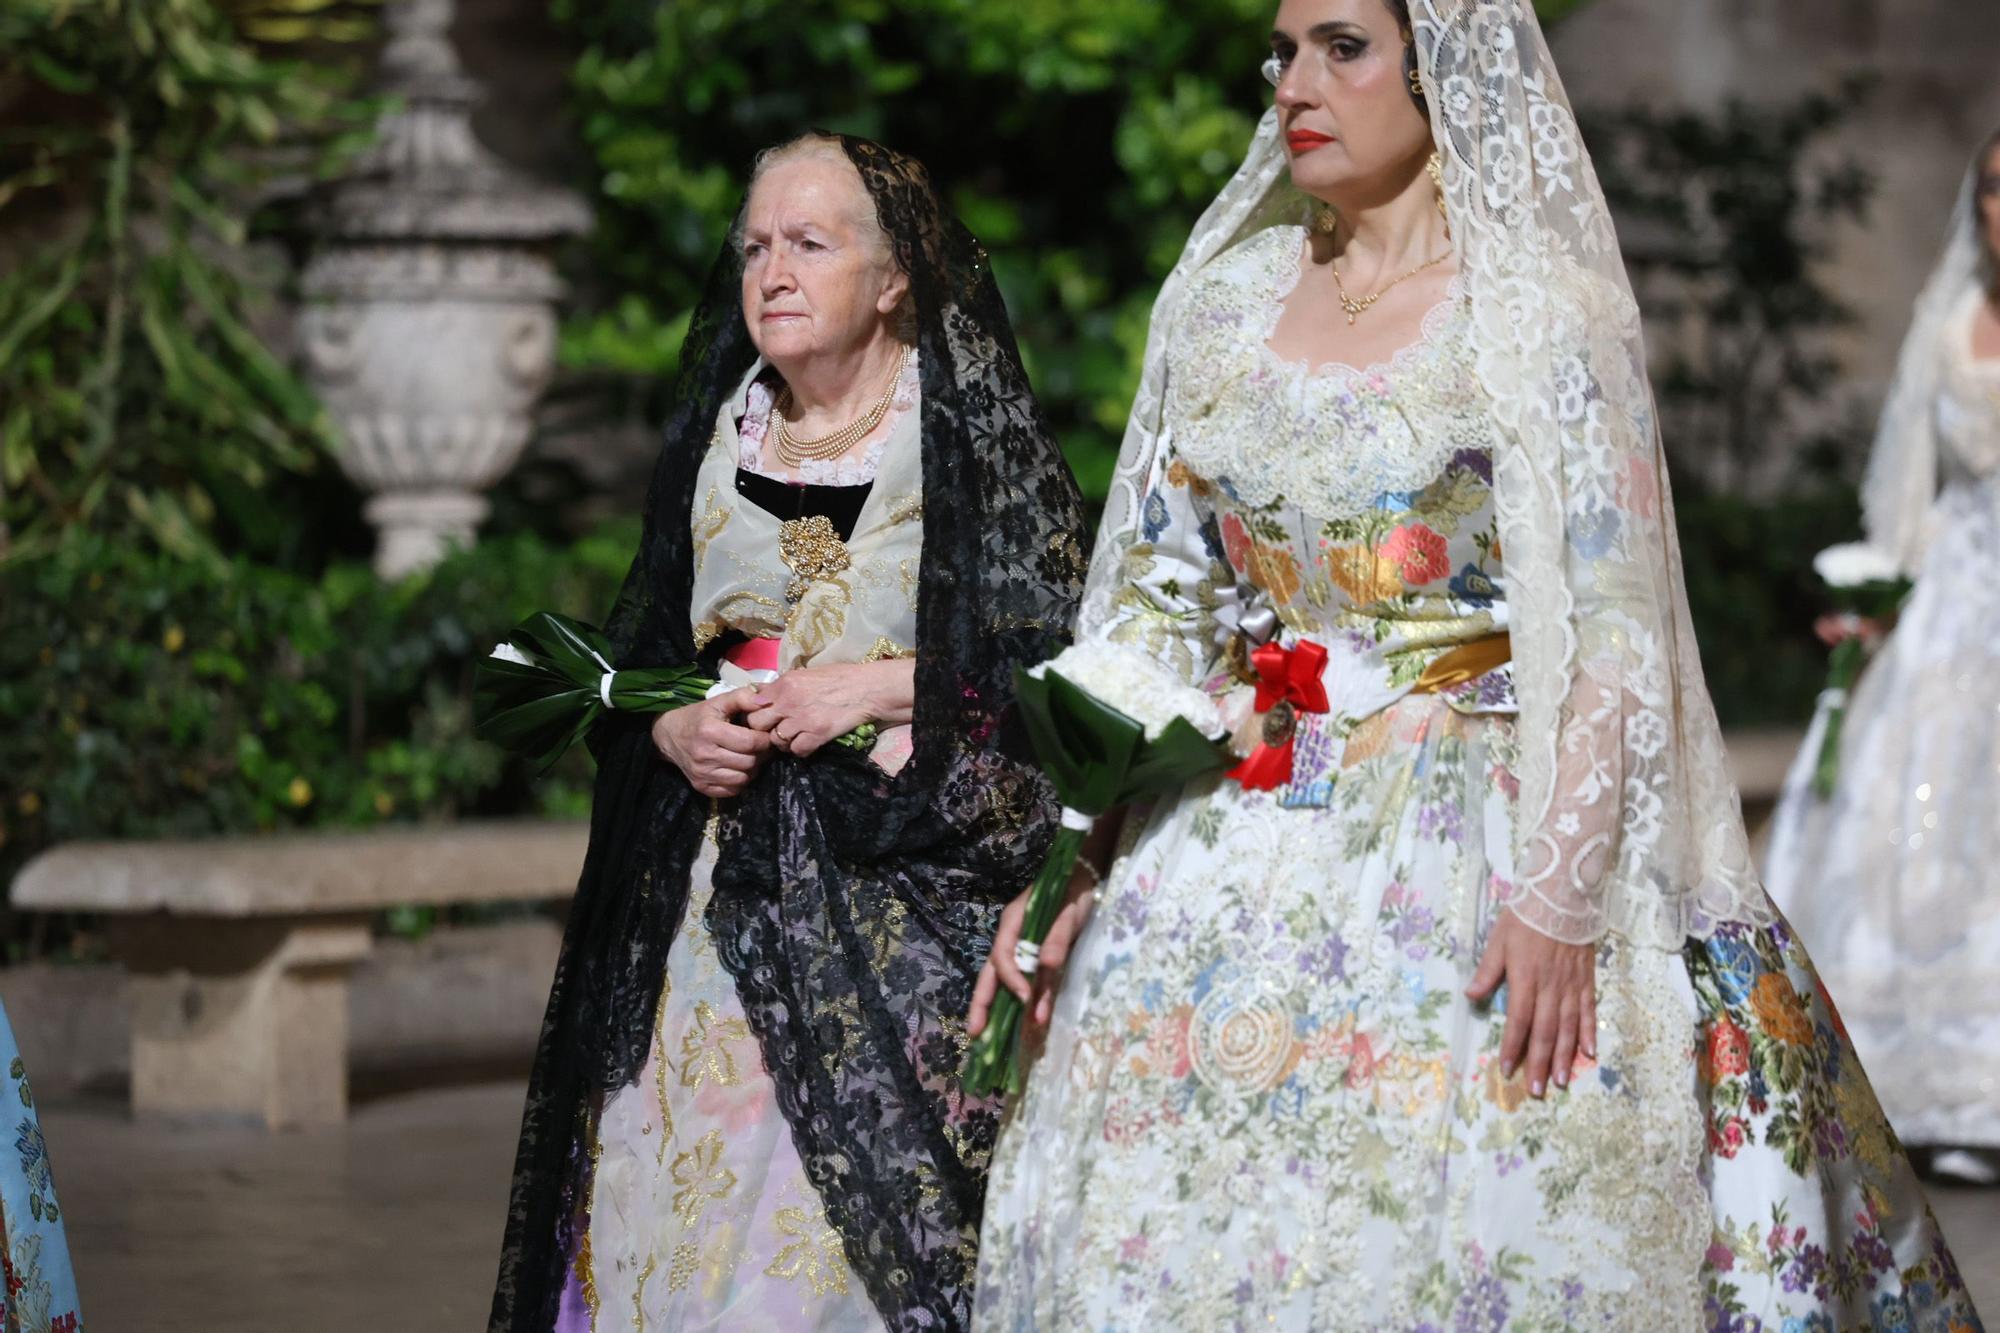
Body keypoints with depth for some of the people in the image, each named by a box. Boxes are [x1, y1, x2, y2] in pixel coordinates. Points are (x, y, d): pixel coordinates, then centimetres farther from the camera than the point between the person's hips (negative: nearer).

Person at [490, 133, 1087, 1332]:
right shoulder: (717, 435, 12)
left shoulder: (970, 428, -3)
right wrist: (674, 729, -3)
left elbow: (1059, 657, -6)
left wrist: (879, 685, -14)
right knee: (698, 1200, 0)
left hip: (905, 885, -5)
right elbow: (639, 658, 18)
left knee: (879, 1208, -11)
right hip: (725, 893, 5)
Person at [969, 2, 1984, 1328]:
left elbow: (1614, 634, -10)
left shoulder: (1543, 311, -5)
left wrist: (1561, 897, -19)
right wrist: (1066, 855, 5)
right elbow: (1154, 599, 12)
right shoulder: (1227, 296, 10)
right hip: (1230, 859, 5)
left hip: (1467, 859, -5)